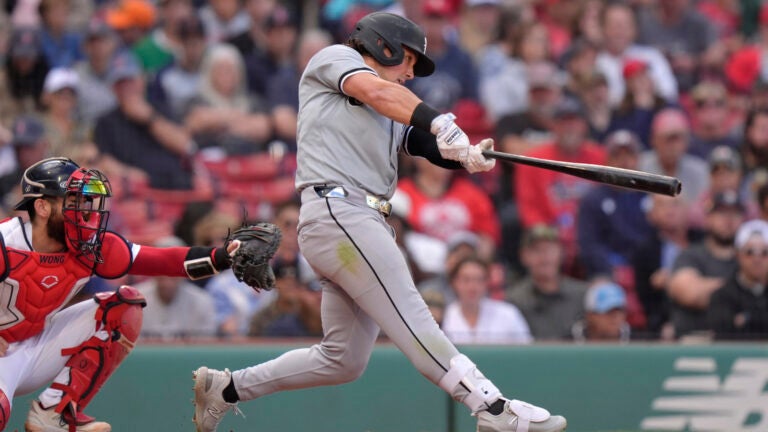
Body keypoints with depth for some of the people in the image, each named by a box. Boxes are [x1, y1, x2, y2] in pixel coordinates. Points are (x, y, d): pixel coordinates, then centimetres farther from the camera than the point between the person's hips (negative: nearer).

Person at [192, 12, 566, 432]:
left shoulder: (395, 114, 29)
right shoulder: (334, 58, 8)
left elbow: (432, 147, 14)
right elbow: (375, 91, -12)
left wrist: (468, 156, -10)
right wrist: (439, 121, -26)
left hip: (366, 224, 9)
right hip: (336, 210, -9)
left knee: (343, 360, 8)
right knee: (413, 322, -18)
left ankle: (227, 388, 19)